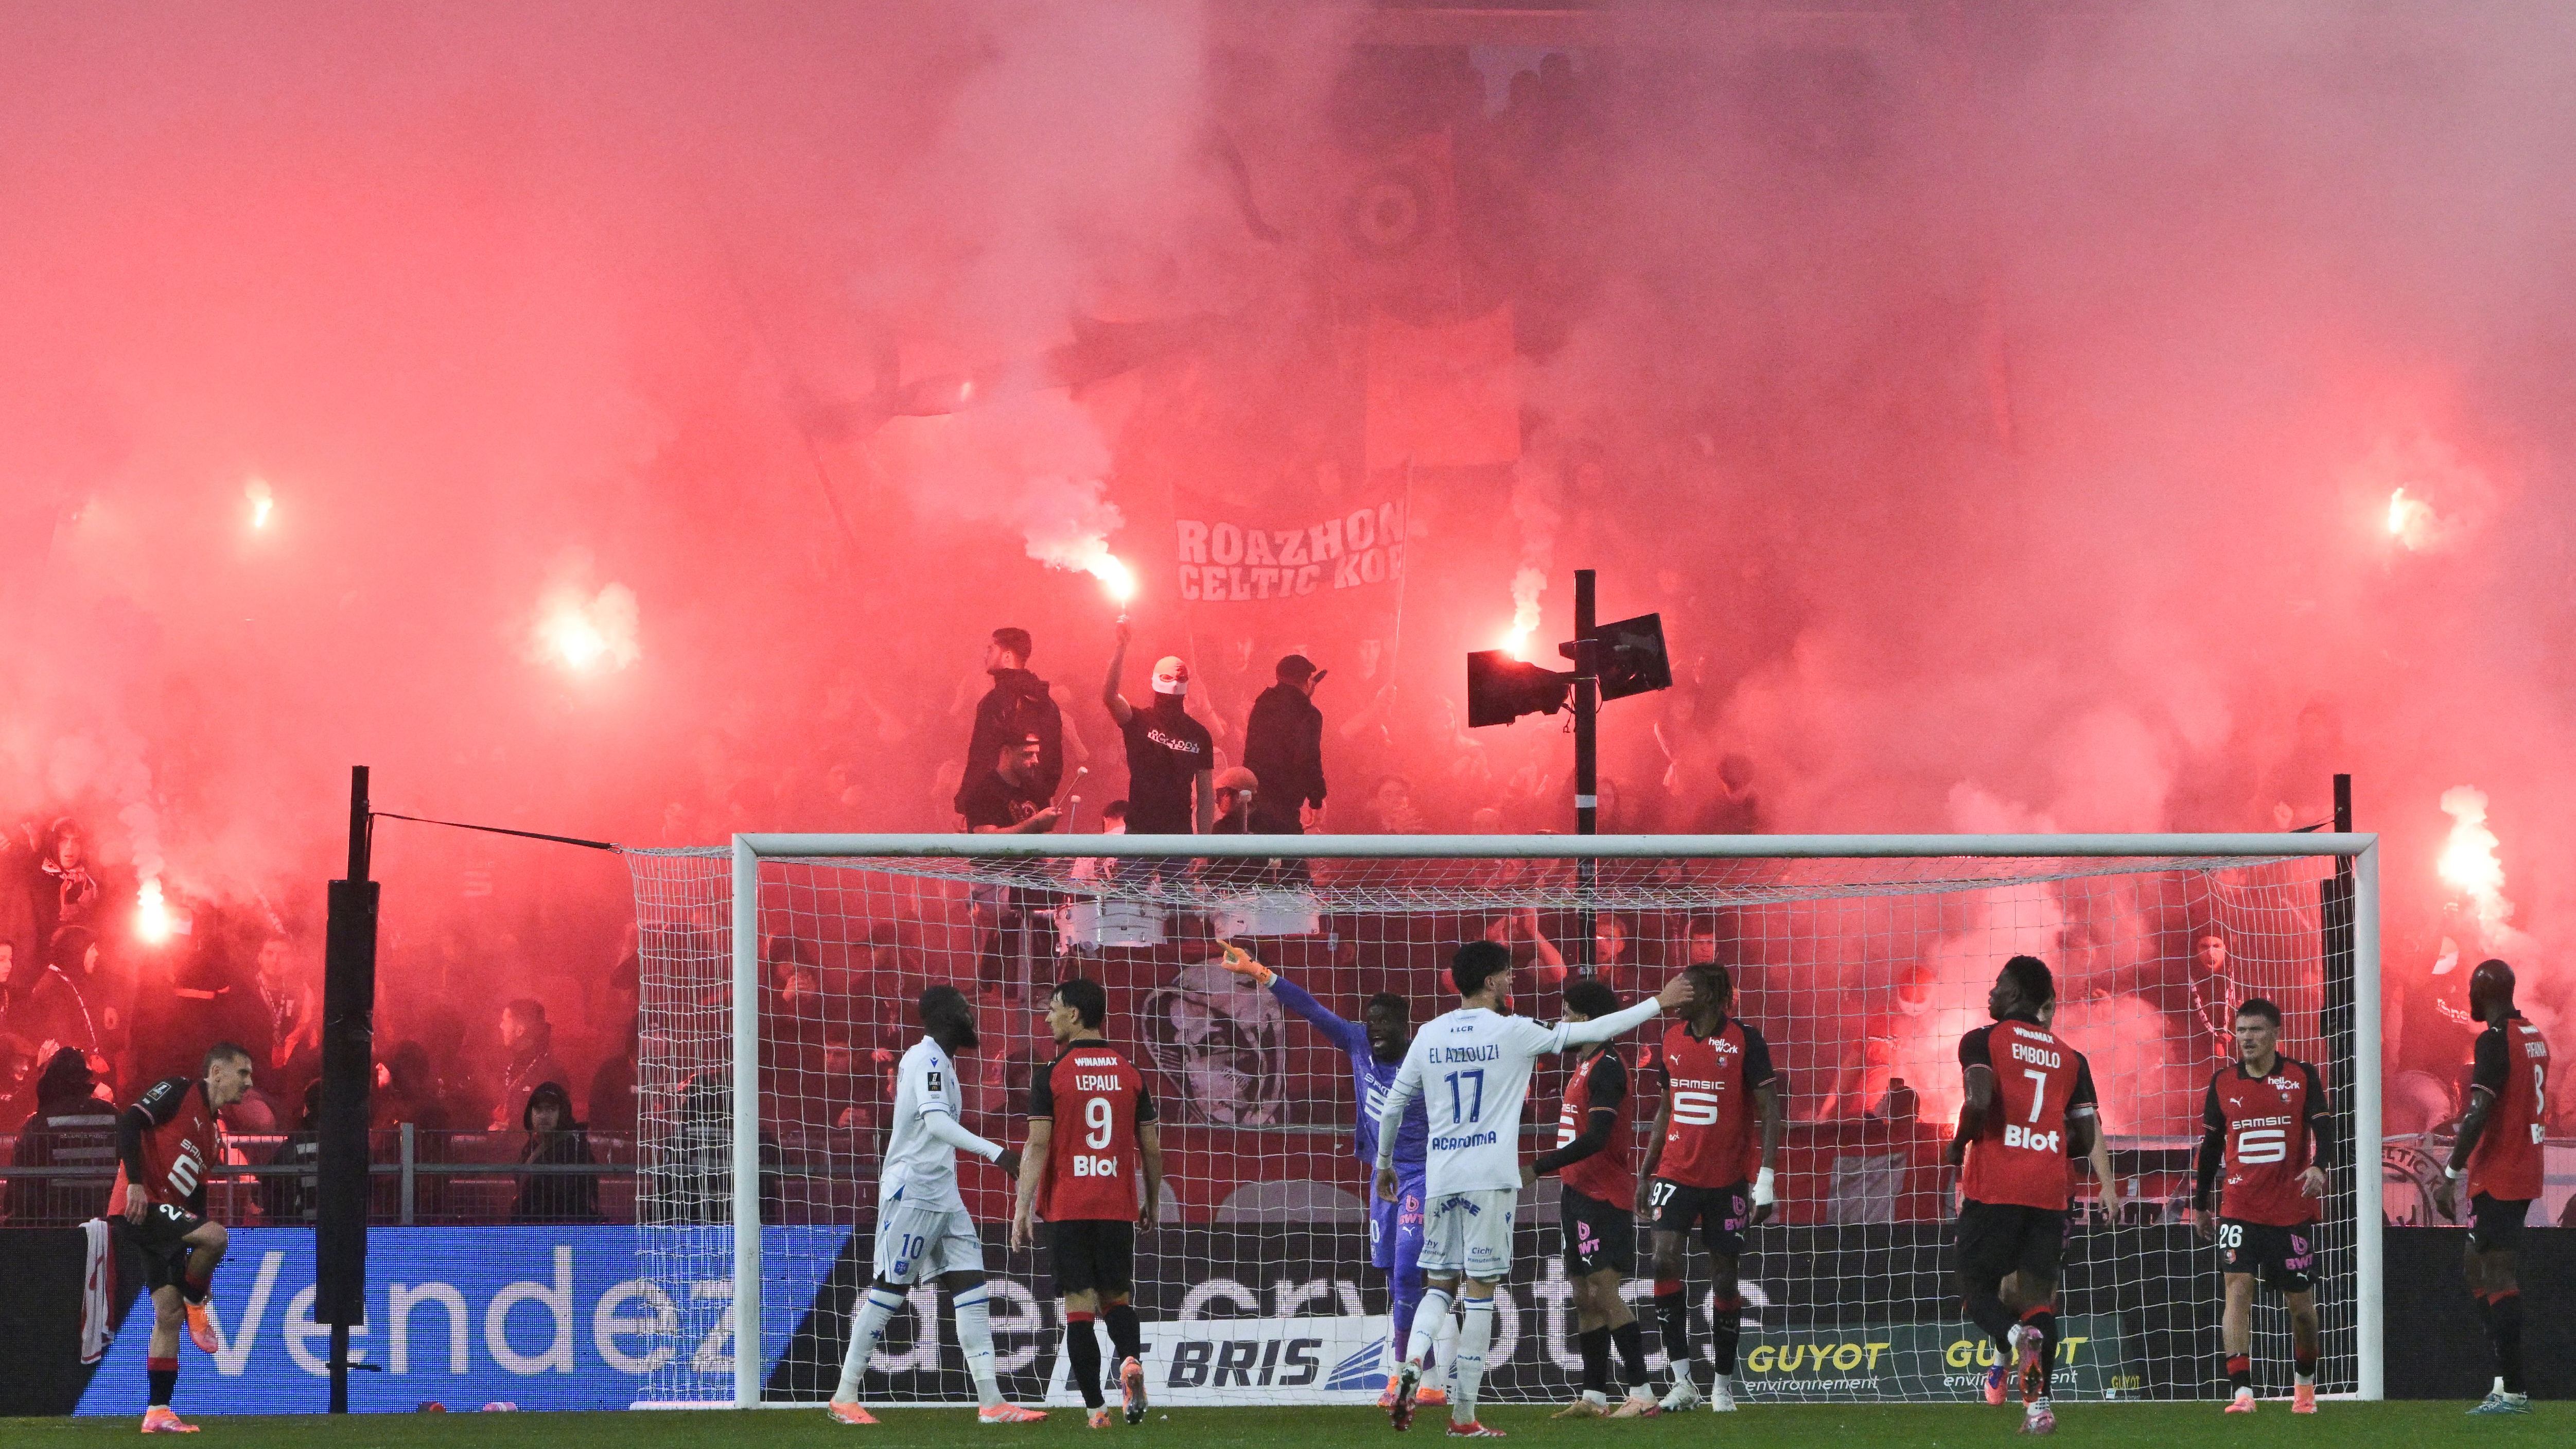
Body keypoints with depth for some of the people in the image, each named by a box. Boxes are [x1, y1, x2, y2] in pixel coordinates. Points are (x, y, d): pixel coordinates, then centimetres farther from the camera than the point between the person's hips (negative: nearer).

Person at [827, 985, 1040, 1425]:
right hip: (911, 1191, -9)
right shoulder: (926, 1059, -12)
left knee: (972, 1289, 1)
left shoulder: (937, 1061, 18)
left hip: (943, 1196, 9)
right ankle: (845, 1397, 4)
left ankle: (992, 1402, -4)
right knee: (888, 1290, -4)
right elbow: (936, 1120, -25)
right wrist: (995, 1153, -32)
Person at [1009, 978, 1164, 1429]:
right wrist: (1152, 1203, 20)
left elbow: (1038, 1146, -10)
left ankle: (1096, 1409, -2)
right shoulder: (1131, 1075, 5)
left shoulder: (1052, 1076, -5)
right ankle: (1132, 1361, -17)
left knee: (1080, 1306, 2)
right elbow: (1152, 1147, 8)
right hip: (1118, 1207, 3)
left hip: (1068, 1209, -3)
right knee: (1117, 1298, 14)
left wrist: (1022, 1209, -8)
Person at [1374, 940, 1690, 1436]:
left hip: (1439, 1178, 4)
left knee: (1438, 1283, 15)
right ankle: (1463, 1415, 0)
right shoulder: (1511, 1032, -4)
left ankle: (1413, 1360, -14)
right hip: (1489, 1178, -4)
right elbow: (1590, 1032, 2)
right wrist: (1658, 1003, 12)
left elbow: (1392, 1106, 13)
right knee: (1480, 1290, 1)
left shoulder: (1430, 1036, 7)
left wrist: (1385, 1163, 29)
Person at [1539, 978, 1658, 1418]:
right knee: (1585, 1296, 10)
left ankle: (1642, 1394, -14)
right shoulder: (1584, 1065, 17)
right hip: (1580, 1195, 10)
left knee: (1603, 1292, -14)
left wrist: (1542, 1164, -22)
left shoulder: (1607, 1067, -14)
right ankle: (1594, 1396, 14)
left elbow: (1596, 1138, -23)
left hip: (1602, 1197, -10)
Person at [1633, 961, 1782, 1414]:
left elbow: (1769, 1112, -7)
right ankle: (1682, 1381, -10)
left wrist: (1765, 1180, -14)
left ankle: (1724, 1385, 19)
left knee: (1724, 1276, 5)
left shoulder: (1744, 1041, -8)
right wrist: (1646, 1174, 17)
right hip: (1676, 1173, 3)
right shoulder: (1672, 1039, 8)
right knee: (1665, 1261, -15)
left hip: (1727, 1180, -3)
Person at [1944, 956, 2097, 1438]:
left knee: (1977, 1285, 7)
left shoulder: (1983, 1041, 0)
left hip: (1994, 1185, -4)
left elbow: (1979, 1101, -17)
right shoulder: (2071, 1058, 14)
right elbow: (2086, 1140, 11)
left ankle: (2015, 1339, -25)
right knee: (2038, 1293, 5)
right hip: (2050, 1191, 4)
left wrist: (1958, 1146, 1)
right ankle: (2039, 1405, -8)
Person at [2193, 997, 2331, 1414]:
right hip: (2239, 1210, 1)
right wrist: (2200, 1203, 17)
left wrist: (2318, 1166, -28)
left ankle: (2305, 1384, 33)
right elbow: (2210, 1144, 14)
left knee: (2301, 1302, 9)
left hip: (2292, 1210, -1)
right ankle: (2241, 1392, -21)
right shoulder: (2223, 1082, 5)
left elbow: (2321, 1129, -8)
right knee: (2238, 1287, -17)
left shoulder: (2302, 1077, -1)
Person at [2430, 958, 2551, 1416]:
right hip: (2525, 1172, 9)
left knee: (2498, 1278, -8)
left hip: (2498, 1180, -9)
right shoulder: (2535, 1038, 13)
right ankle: (2506, 1378, 13)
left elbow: (2479, 1115, -22)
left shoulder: (2495, 1041, -15)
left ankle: (2513, 1391, -11)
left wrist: (2450, 1175, -19)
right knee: (2477, 1268, 16)